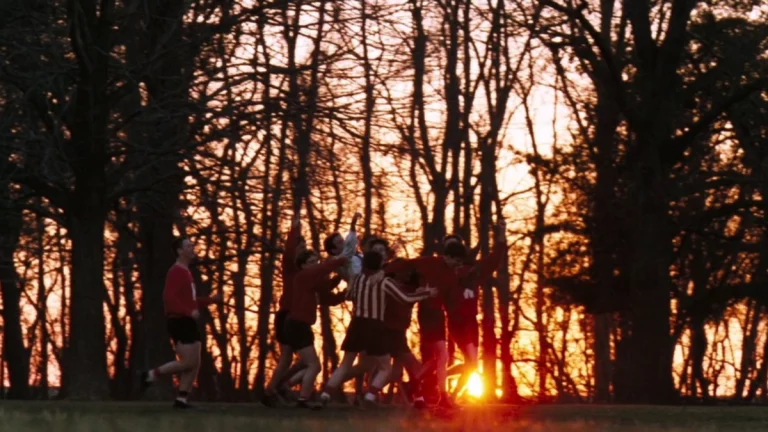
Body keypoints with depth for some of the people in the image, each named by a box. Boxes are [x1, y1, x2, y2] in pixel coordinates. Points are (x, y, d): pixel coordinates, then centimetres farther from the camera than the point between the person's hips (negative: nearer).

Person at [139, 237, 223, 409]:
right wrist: (189, 312, -27)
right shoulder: (176, 272, -11)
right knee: (188, 362, -13)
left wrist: (212, 300, 16)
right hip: (179, 322, -10)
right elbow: (169, 298, -22)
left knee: (195, 364, 4)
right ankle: (151, 375, -2)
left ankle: (182, 399, 4)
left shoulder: (186, 272, 20)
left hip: (189, 323, 10)